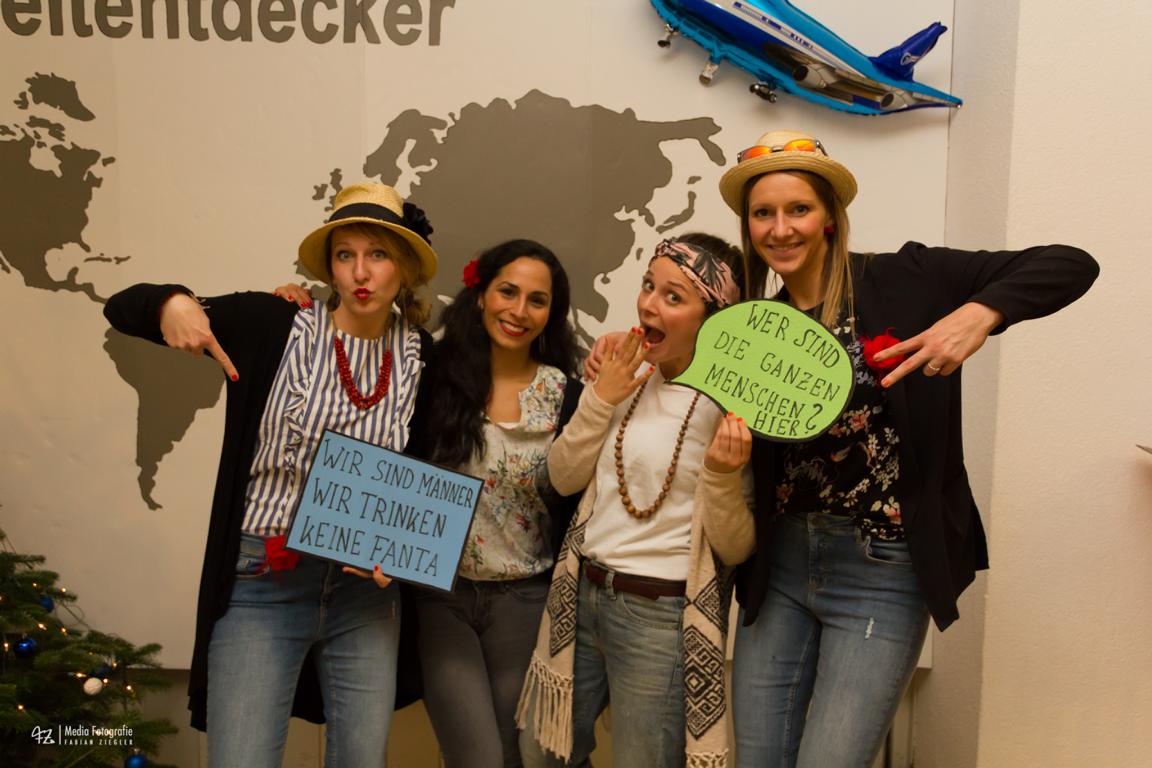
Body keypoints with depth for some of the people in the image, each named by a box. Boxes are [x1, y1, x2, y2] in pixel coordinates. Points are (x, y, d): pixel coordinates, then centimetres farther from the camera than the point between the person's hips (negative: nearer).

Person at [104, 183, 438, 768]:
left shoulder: (422, 357, 0)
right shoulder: (272, 325, -6)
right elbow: (123, 307, -1)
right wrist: (171, 302, -23)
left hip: (366, 588, 2)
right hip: (262, 583, -2)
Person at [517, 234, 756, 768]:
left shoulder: (726, 406, -16)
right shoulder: (631, 380, 1)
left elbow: (734, 549, -13)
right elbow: (563, 478, 2)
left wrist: (722, 475, -31)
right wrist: (600, 399, -10)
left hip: (662, 616, -6)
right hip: (580, 593, 7)